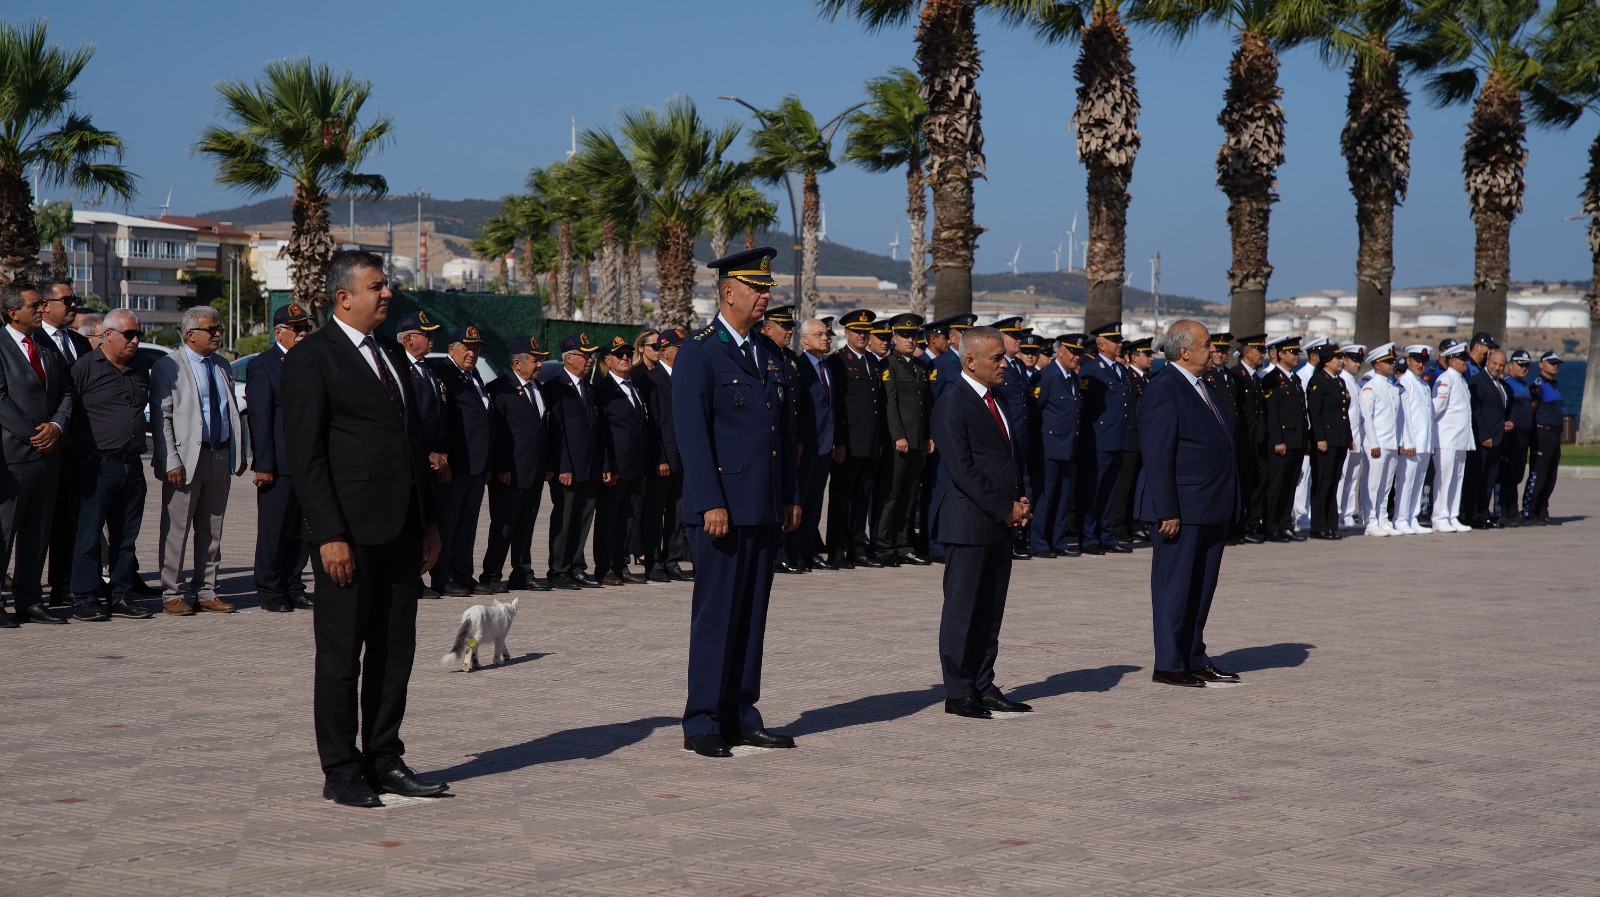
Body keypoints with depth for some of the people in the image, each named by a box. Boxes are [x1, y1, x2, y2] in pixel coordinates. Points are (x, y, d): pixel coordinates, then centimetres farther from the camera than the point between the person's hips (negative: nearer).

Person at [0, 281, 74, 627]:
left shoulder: (49, 346, 14)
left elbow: (67, 392, 13)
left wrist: (56, 426, -5)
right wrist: (33, 433, -16)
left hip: (48, 453, 7)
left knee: (38, 533, 11)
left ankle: (29, 601, 17)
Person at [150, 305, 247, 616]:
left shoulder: (223, 367, 14)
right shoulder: (167, 367, -5)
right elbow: (160, 418, -9)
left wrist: (240, 453, 11)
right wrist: (171, 461, -16)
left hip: (220, 457, 6)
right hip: (186, 459, -6)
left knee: (212, 531, 10)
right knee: (177, 529, -1)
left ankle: (206, 593, 17)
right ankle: (171, 595, 5)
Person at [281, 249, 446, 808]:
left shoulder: (391, 354, 17)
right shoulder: (310, 359, -7)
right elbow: (306, 456, -12)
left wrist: (429, 522, 15)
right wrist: (329, 536, -18)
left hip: (401, 530, 8)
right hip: (350, 531, -7)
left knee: (395, 649, 11)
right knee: (341, 653, 1)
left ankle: (385, 761, 19)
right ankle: (340, 772, 8)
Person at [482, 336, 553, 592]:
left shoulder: (538, 389, 16)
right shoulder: (500, 388, -7)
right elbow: (496, 432, -11)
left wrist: (548, 465, 12)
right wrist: (501, 468, -15)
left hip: (535, 473, 7)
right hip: (509, 473, -7)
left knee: (526, 525, 11)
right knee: (503, 525, -4)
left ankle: (522, 574, 17)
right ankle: (491, 576, 1)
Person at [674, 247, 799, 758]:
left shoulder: (768, 353, 15)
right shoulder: (698, 353, -8)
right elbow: (692, 433, -13)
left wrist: (791, 497, 14)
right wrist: (711, 503, -19)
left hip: (765, 509, 7)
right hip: (722, 508, -7)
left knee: (752, 614, 9)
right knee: (716, 614, -4)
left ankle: (741, 716, 16)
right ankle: (702, 724, 1)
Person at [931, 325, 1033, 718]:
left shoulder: (996, 401, 16)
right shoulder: (952, 405, -11)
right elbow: (962, 469, -17)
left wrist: (1020, 501, 6)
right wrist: (1004, 508, -16)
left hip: (1002, 523, 8)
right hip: (969, 523, -8)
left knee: (991, 610, 10)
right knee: (962, 609, -2)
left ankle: (984, 687, 16)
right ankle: (958, 693, 3)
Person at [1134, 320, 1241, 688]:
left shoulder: (1204, 389, 16)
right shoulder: (1163, 391, -13)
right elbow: (1157, 457, -17)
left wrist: (1227, 505, 17)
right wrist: (1167, 512, -21)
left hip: (1212, 509, 9)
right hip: (1181, 509, -9)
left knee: (1202, 588, 14)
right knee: (1174, 587, -1)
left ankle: (1195, 660, 22)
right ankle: (1168, 666, 5)